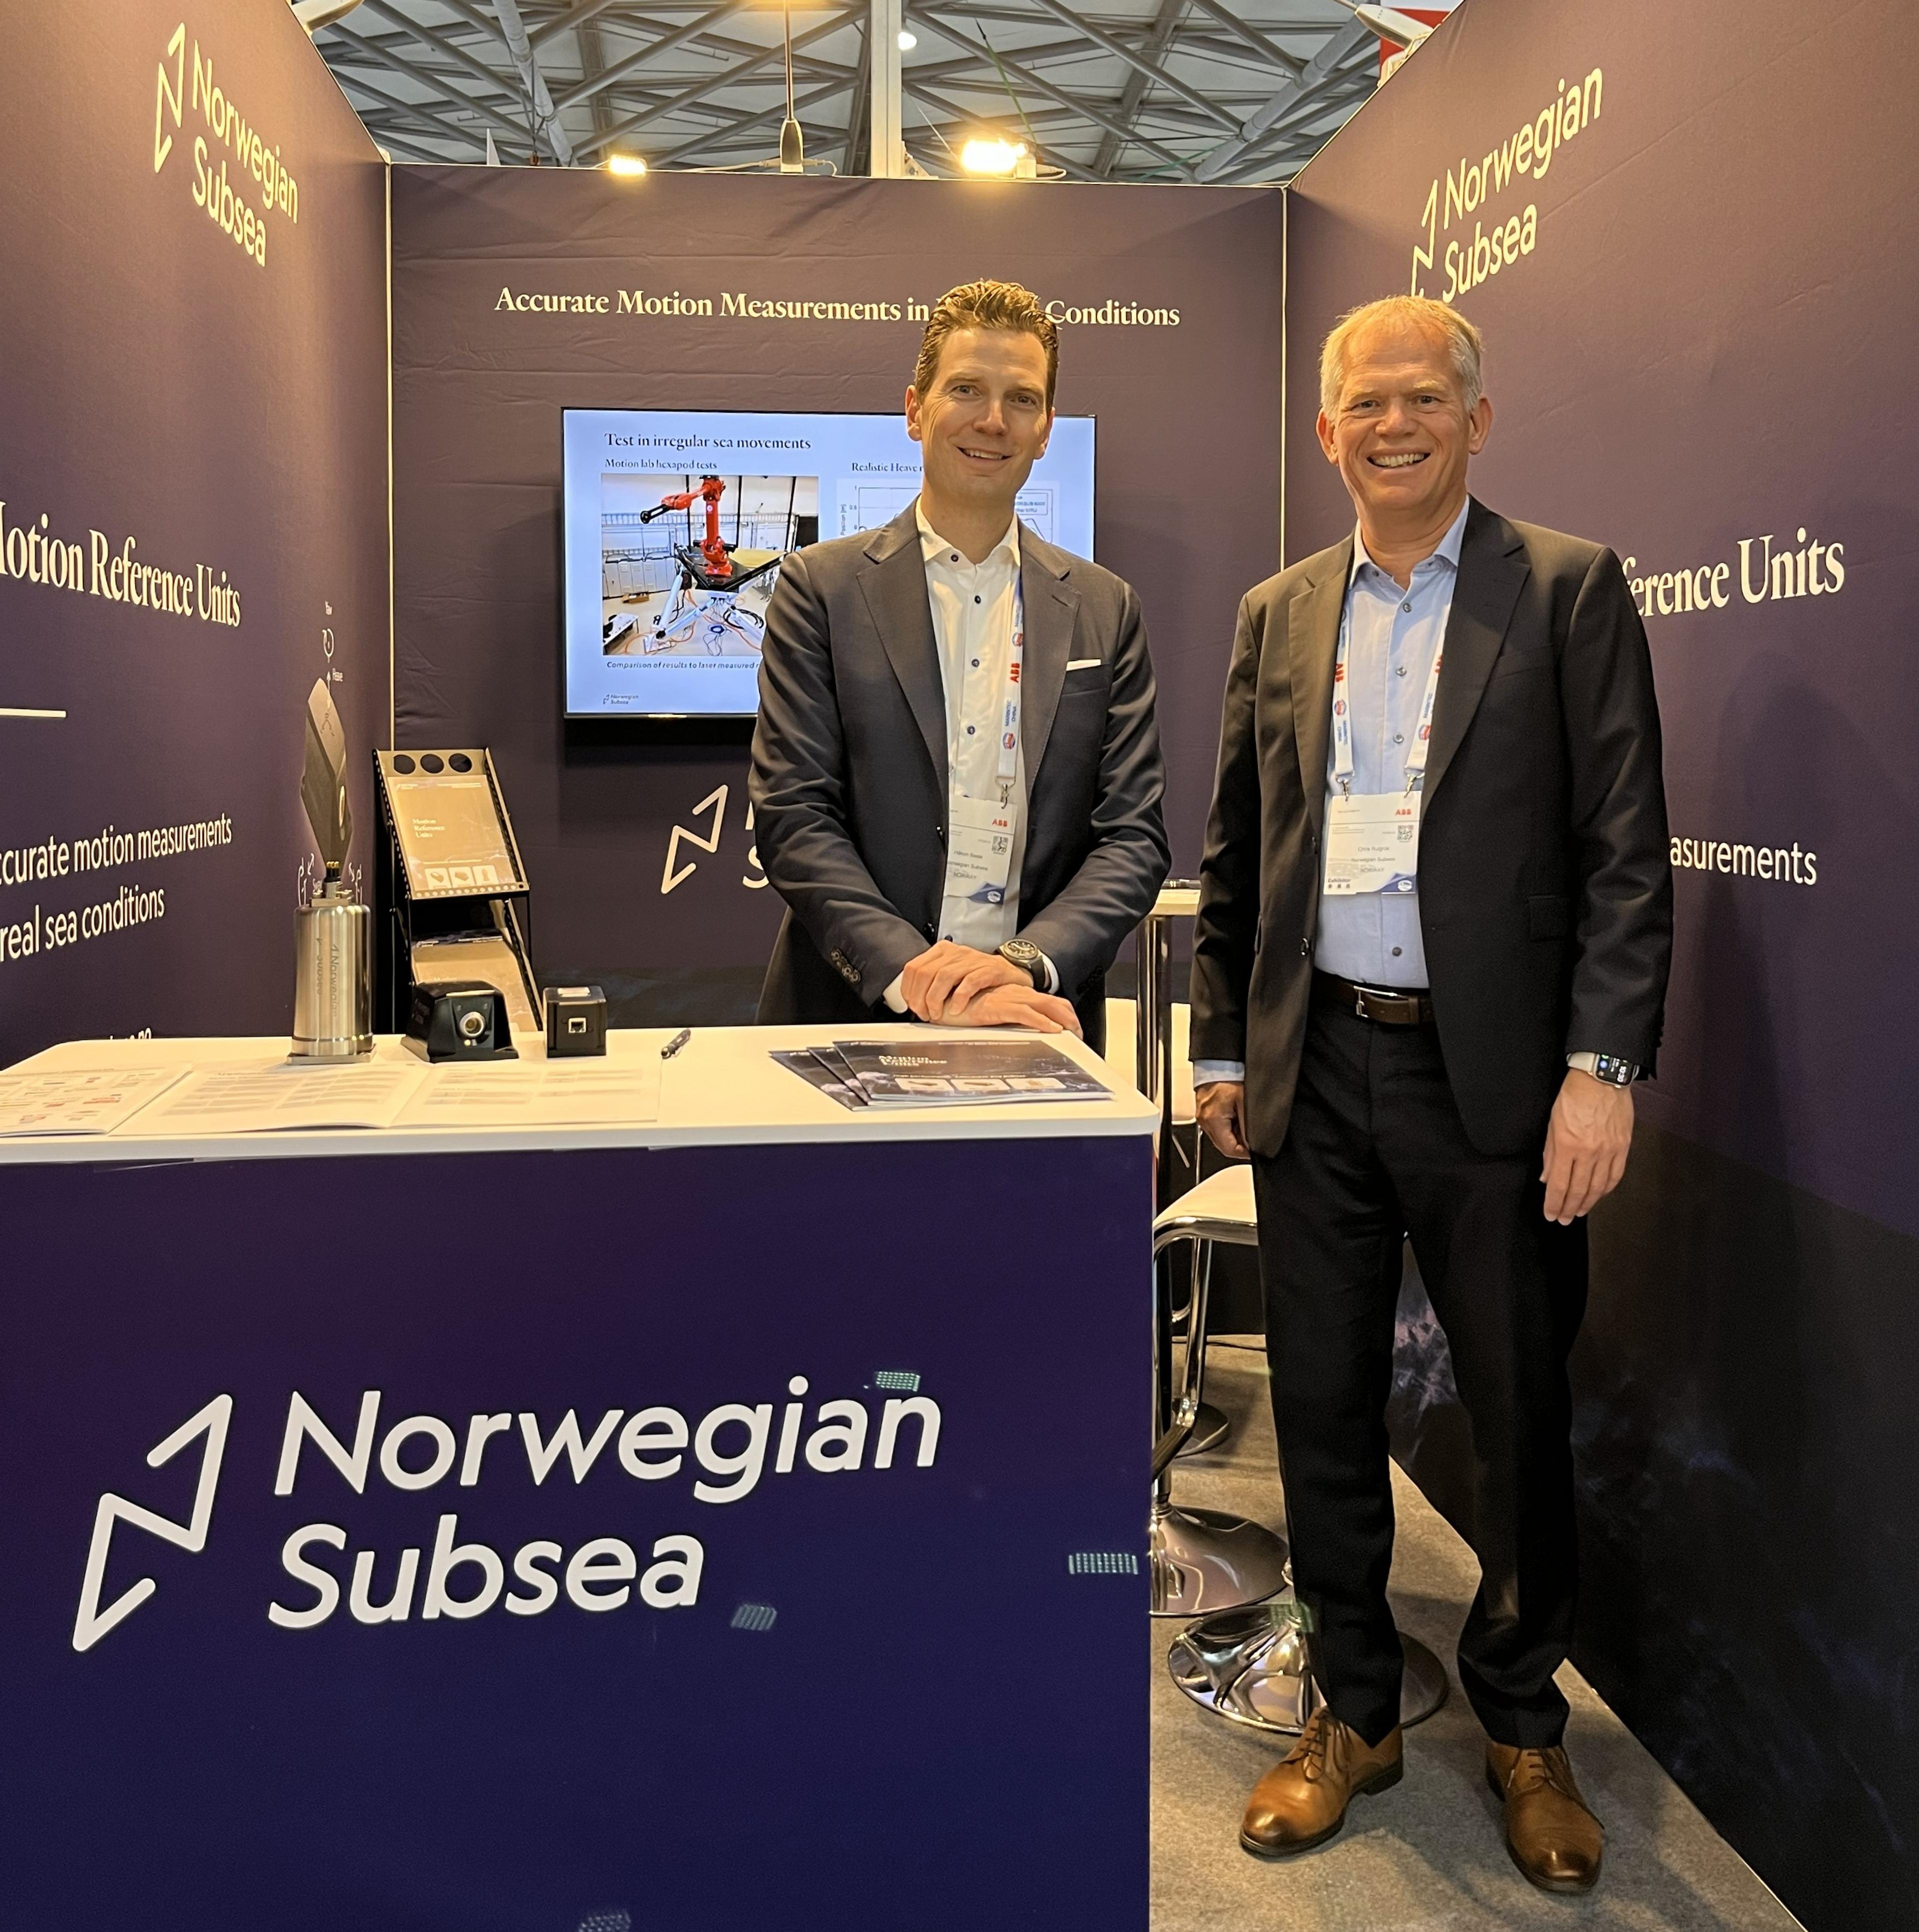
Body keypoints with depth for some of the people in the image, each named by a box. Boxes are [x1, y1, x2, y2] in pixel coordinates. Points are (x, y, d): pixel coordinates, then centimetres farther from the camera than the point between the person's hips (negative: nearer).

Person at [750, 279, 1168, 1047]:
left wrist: (1026, 965, -14)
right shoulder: (821, 587, 2)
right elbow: (791, 818, -6)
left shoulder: (1105, 609, 8)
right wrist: (911, 976, -18)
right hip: (851, 1021, -1)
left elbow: (1134, 836, 3)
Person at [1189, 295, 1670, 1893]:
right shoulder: (1279, 615, 11)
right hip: (1315, 1070, 4)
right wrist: (1222, 1048, 11)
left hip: (1493, 1073, -3)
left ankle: (1524, 1724, 31)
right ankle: (1356, 1715, 30)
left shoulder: (1569, 592, -1)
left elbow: (1626, 848, -7)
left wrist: (1603, 1067, -14)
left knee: (1521, 1413, 9)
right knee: (1323, 1404, 11)